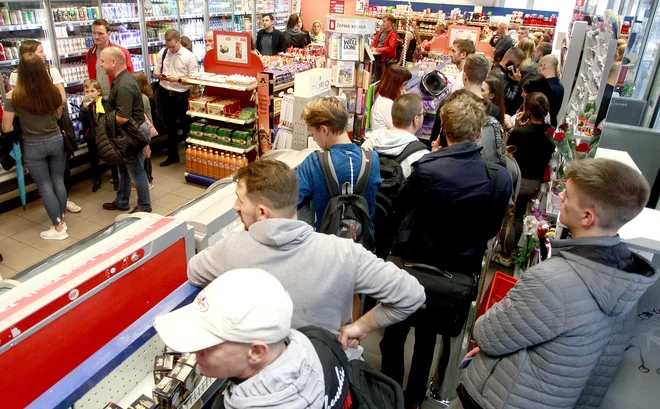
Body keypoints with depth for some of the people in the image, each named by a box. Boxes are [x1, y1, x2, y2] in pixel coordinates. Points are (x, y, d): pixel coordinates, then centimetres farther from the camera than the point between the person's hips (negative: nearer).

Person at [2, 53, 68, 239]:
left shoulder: (14, 96, -16)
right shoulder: (53, 91, -8)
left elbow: (6, 128, -11)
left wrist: (22, 128, 8)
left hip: (33, 146, -3)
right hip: (56, 141, 3)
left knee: (45, 187, 7)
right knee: (58, 182, 15)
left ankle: (58, 228, 14)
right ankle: (61, 220, 27)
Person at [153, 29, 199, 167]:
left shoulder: (189, 56, -12)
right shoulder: (162, 53, 2)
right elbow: (155, 72, 9)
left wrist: (178, 79, -25)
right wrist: (159, 75, -13)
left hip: (182, 95, -5)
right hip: (165, 93, 5)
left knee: (186, 125, 8)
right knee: (170, 125, 17)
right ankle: (172, 155, 32)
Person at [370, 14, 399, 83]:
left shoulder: (393, 34, -12)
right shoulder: (381, 32, 10)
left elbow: (390, 48, -21)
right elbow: (375, 41, 20)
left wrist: (377, 49, -21)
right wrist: (373, 48, -2)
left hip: (386, 60, -8)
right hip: (377, 58, 8)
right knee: (376, 80, 17)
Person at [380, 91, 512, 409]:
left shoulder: (425, 167, -24)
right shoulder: (501, 177, -16)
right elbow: (492, 229, -2)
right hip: (459, 272, 3)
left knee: (395, 333, 21)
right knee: (427, 336, 24)